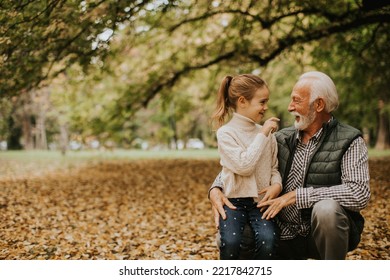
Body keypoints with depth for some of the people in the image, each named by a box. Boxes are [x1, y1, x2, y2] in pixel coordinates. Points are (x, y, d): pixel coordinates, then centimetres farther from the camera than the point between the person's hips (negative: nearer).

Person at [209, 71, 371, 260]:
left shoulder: (349, 141, -10)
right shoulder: (283, 139, 5)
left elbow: (359, 194, -25)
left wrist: (296, 196, -24)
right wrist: (216, 189, -10)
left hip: (325, 235, -4)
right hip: (286, 235, 4)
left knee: (326, 208, -36)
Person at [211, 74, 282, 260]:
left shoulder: (267, 133, 10)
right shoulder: (226, 132, -5)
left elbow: (274, 168, 14)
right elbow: (243, 166, -17)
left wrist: (277, 185, -8)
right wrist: (263, 135, -12)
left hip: (261, 202, 3)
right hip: (234, 201, -3)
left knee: (267, 239, -24)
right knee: (230, 242, -27)